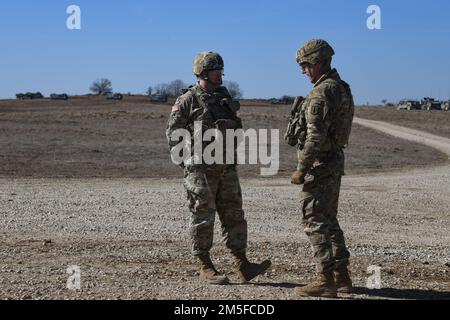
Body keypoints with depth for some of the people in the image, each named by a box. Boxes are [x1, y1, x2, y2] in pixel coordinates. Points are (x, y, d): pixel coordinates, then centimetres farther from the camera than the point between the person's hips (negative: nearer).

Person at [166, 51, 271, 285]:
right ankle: (205, 268, 8)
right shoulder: (187, 101, -7)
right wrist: (187, 161, -8)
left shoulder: (224, 97, 12)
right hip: (201, 169, -6)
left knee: (233, 215, 3)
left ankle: (243, 266, 5)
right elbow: (173, 133, -6)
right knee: (203, 218, 0)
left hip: (226, 168, 6)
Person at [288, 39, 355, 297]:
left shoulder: (321, 93, -19)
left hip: (319, 164, -10)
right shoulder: (342, 88, 12)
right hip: (336, 161, 10)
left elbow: (315, 137, -24)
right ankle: (341, 276, 20)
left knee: (315, 222, -4)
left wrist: (302, 169, -19)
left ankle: (326, 280, -4)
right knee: (329, 220, 16)